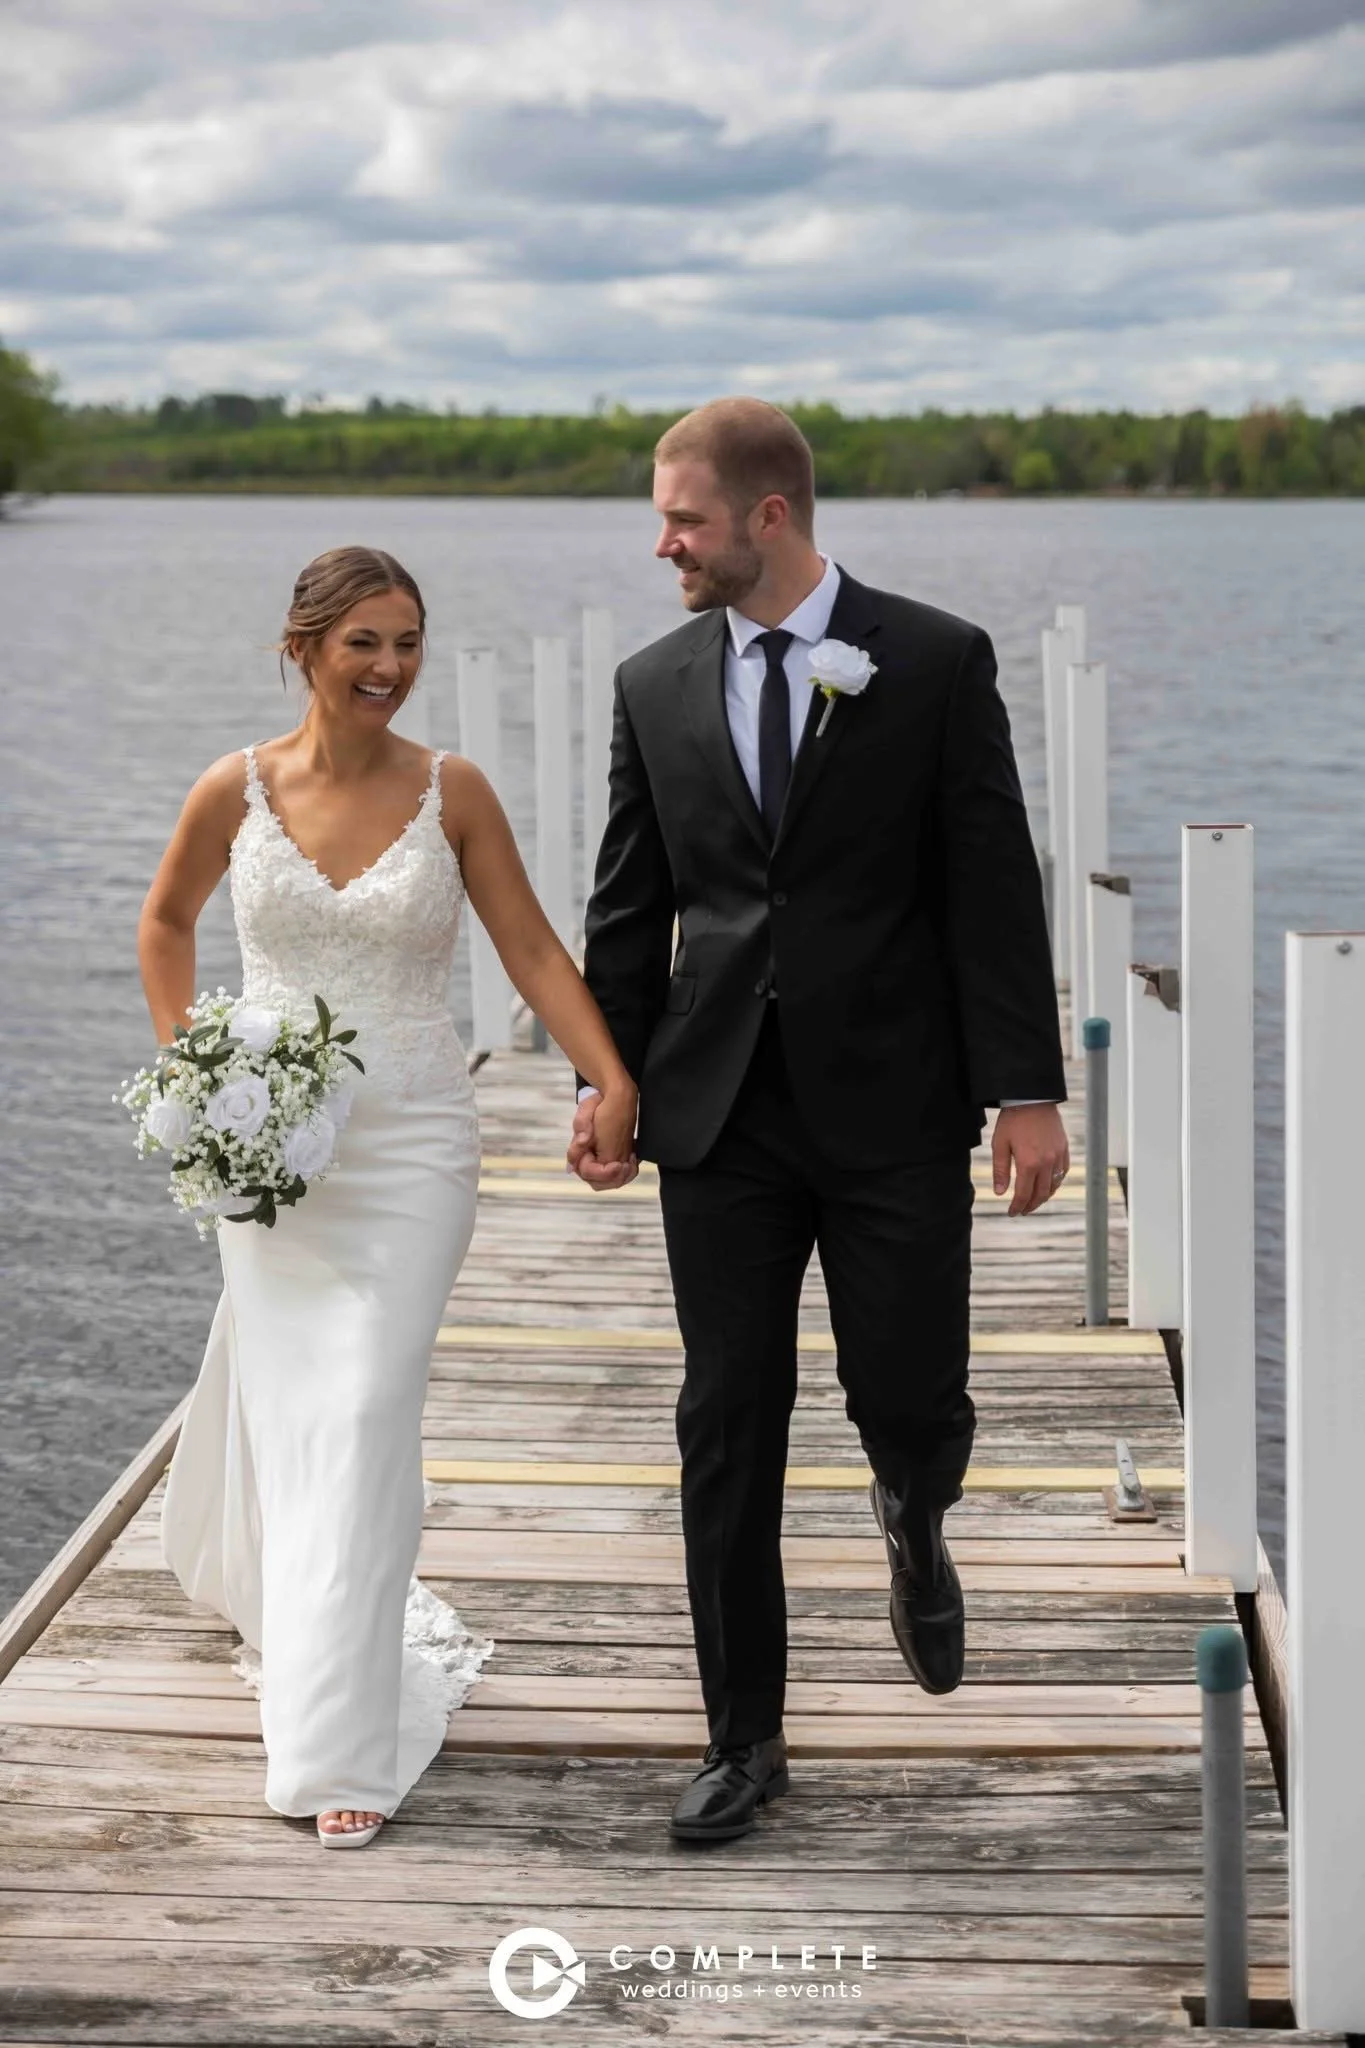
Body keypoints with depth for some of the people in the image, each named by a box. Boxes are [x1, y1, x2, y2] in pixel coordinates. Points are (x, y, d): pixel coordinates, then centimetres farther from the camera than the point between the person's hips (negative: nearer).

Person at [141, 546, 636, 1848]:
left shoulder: (452, 793, -4)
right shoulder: (235, 791, -1)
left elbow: (533, 951, -3)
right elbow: (165, 922, 16)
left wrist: (613, 1082, -16)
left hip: (410, 1142, -1)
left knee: (365, 1421, -7)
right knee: (283, 1412, 7)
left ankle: (341, 1743, 0)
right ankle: (269, 1598, 39)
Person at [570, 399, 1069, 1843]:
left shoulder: (937, 664, -3)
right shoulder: (655, 686, 6)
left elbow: (994, 889, -4)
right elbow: (628, 906, 11)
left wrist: (1027, 1089, -9)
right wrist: (606, 1076, 4)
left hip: (892, 1109, -2)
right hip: (719, 1115, 3)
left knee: (909, 1403, 1)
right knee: (726, 1428, 4)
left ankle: (914, 1521, 39)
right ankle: (744, 1738, 16)